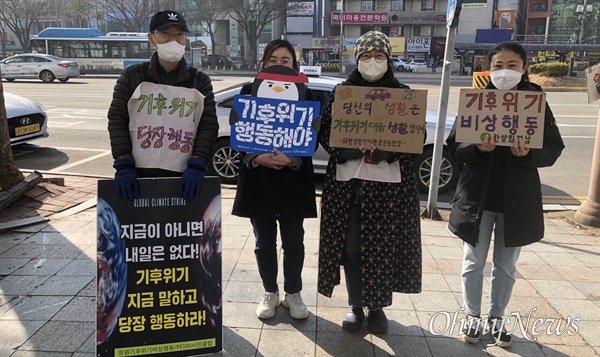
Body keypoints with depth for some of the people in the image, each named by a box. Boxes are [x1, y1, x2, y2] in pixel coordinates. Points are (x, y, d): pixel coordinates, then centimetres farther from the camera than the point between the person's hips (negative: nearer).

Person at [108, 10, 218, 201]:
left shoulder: (199, 81, 9)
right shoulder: (132, 76, 8)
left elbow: (208, 125, 1)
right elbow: (117, 120, 4)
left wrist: (196, 167, -12)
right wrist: (123, 165, -8)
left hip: (183, 178, 0)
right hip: (138, 175, 0)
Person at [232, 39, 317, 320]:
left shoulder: (305, 95, 3)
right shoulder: (249, 92, 3)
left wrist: (291, 159, -19)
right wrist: (256, 158, -17)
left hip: (294, 179, 0)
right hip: (258, 178, 1)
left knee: (293, 241, 8)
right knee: (264, 241, 10)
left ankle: (293, 293, 27)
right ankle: (270, 292, 29)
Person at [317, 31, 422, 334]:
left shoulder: (403, 93, 6)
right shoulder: (341, 91, 7)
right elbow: (325, 133, 2)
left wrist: (385, 151, -17)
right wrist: (351, 149, -18)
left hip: (390, 182, 0)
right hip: (347, 180, 1)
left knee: (383, 246, 4)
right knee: (350, 245, 4)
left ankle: (378, 306, 24)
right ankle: (355, 306, 22)